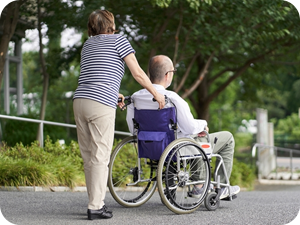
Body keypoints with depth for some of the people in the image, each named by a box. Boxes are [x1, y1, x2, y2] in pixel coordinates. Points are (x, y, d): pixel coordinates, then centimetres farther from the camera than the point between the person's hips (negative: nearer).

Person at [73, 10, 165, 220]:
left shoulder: (88, 44, 24)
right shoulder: (118, 40, 5)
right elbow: (138, 73, 1)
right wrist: (157, 94, 12)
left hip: (80, 101, 7)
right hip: (102, 105, -7)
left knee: (88, 156, 10)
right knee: (100, 157, -6)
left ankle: (96, 201, 16)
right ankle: (95, 207, -7)